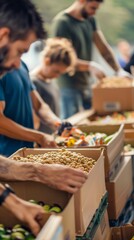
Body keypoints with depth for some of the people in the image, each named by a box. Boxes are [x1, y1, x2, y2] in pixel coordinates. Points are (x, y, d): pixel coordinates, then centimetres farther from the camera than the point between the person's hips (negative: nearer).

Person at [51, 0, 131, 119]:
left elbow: (103, 47, 9)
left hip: (86, 85, 8)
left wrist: (119, 70, -4)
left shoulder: (90, 20, 11)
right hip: (69, 87, -8)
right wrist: (90, 66, -29)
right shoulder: (61, 22, -14)